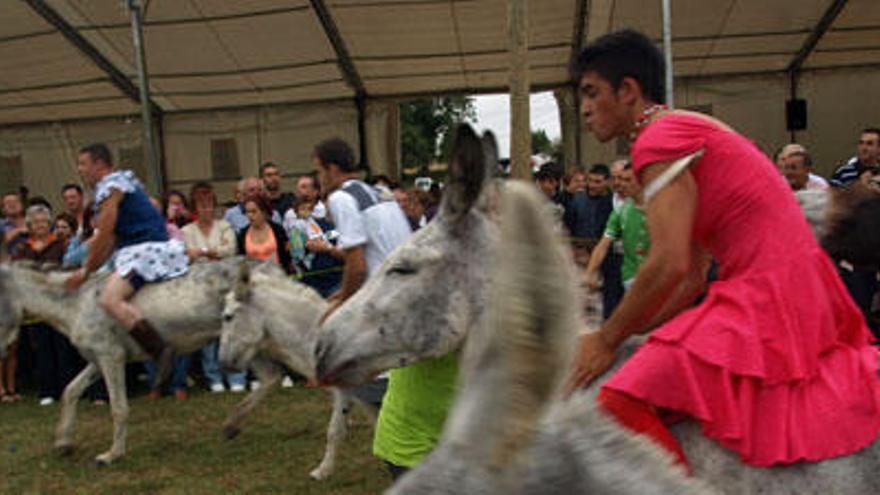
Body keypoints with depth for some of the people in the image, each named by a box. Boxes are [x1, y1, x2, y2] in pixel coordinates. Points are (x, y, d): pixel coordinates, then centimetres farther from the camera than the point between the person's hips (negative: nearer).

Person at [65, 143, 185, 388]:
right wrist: (90, 268, 19)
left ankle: (160, 350, -35)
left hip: (146, 249, -11)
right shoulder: (122, 182, 24)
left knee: (110, 299, -25)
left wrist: (86, 271, -1)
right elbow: (112, 239, 22)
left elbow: (104, 236, -11)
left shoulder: (109, 186, -7)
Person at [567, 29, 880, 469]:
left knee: (624, 404, -20)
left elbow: (671, 265, -20)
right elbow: (692, 279, 18)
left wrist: (608, 340, -9)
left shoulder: (659, 138, -10)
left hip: (765, 298, -11)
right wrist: (626, 332, 14)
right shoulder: (688, 131, 20)